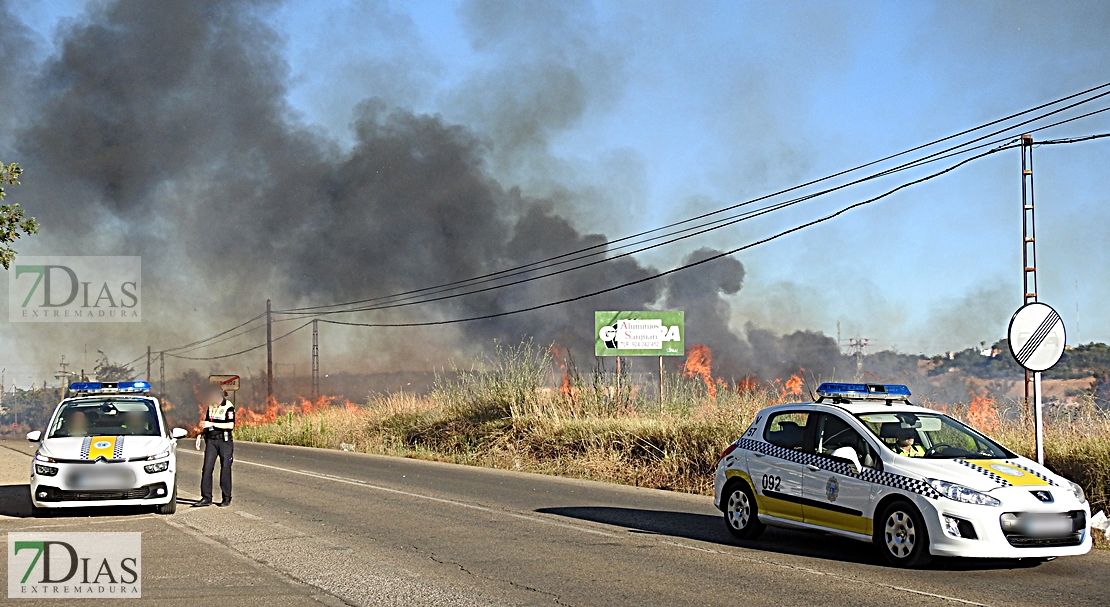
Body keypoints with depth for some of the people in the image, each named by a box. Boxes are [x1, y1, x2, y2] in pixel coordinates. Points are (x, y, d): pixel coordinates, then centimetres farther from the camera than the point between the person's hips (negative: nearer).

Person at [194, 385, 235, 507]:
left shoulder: (228, 407, -7)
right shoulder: (211, 406, 11)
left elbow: (231, 425, -18)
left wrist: (212, 424, -19)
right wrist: (202, 427, 5)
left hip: (224, 440, -5)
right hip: (211, 440, 5)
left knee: (225, 469, 1)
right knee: (207, 468, -3)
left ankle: (226, 498, 10)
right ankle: (206, 498, 0)